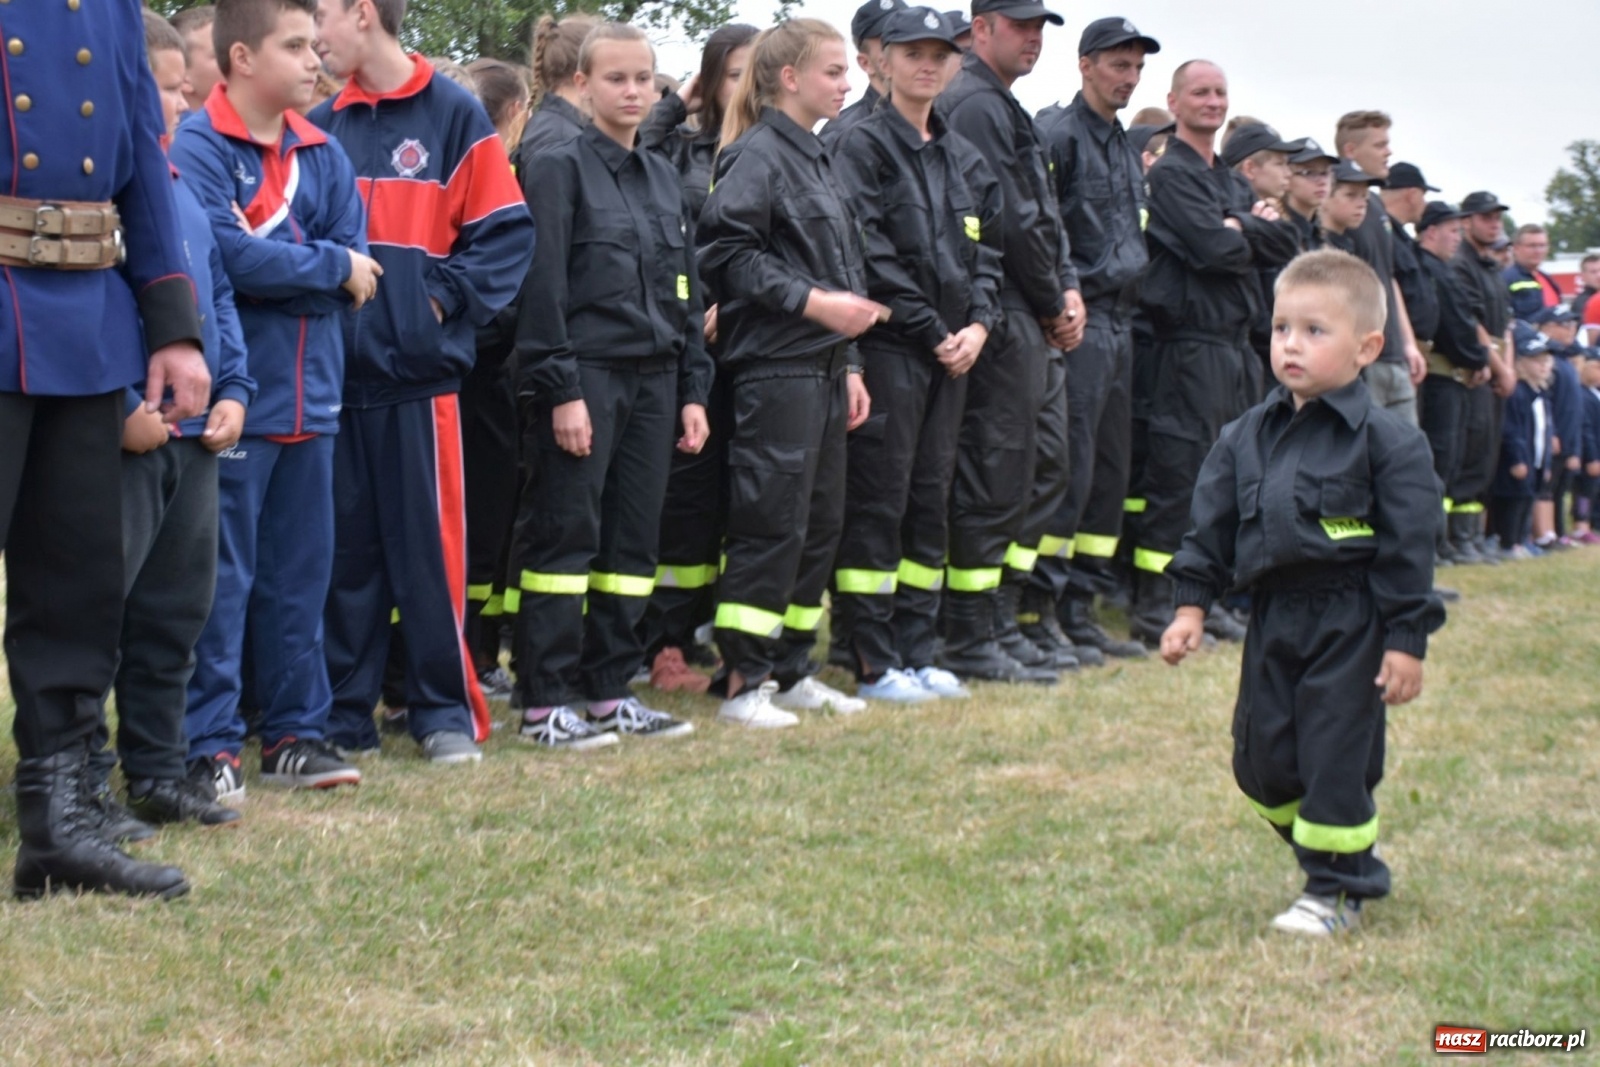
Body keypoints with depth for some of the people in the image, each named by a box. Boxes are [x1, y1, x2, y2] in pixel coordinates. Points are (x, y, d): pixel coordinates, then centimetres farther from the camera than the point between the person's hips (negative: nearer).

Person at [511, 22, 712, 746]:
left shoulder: (663, 178, 16)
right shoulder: (561, 169, -4)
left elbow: (686, 295, 18)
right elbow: (543, 288, -11)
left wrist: (693, 390, 12)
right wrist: (562, 390, -16)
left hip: (653, 378, 7)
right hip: (586, 376, -6)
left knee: (633, 541, 8)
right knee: (567, 537, -4)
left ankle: (609, 692, 16)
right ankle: (543, 705, 0)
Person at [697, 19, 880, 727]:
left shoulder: (814, 159, 18)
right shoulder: (757, 155, -8)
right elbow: (728, 252, -17)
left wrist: (848, 364, 17)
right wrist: (812, 302, -20)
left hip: (823, 368, 9)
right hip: (775, 368, -9)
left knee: (820, 524, 11)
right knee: (772, 526, -7)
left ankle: (791, 669, 20)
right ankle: (741, 684, -1)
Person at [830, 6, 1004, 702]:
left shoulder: (963, 159, 17)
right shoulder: (863, 147, -5)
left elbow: (986, 252, 16)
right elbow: (871, 255, -13)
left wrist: (979, 323, -1)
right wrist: (932, 332, -13)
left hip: (951, 351, 7)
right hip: (889, 348, -7)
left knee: (931, 501, 9)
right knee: (878, 501, -5)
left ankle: (916, 653, 16)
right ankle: (875, 663, 0)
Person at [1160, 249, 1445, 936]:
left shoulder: (1387, 442, -10)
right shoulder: (1248, 438, 6)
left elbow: (1408, 548, -9)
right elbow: (1211, 525, 12)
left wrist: (1406, 641, -11)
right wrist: (1192, 603, 5)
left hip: (1350, 622, -6)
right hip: (1272, 616, 6)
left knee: (1337, 756, -4)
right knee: (1261, 758, 9)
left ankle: (1336, 890, 13)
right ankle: (1350, 861, 29)